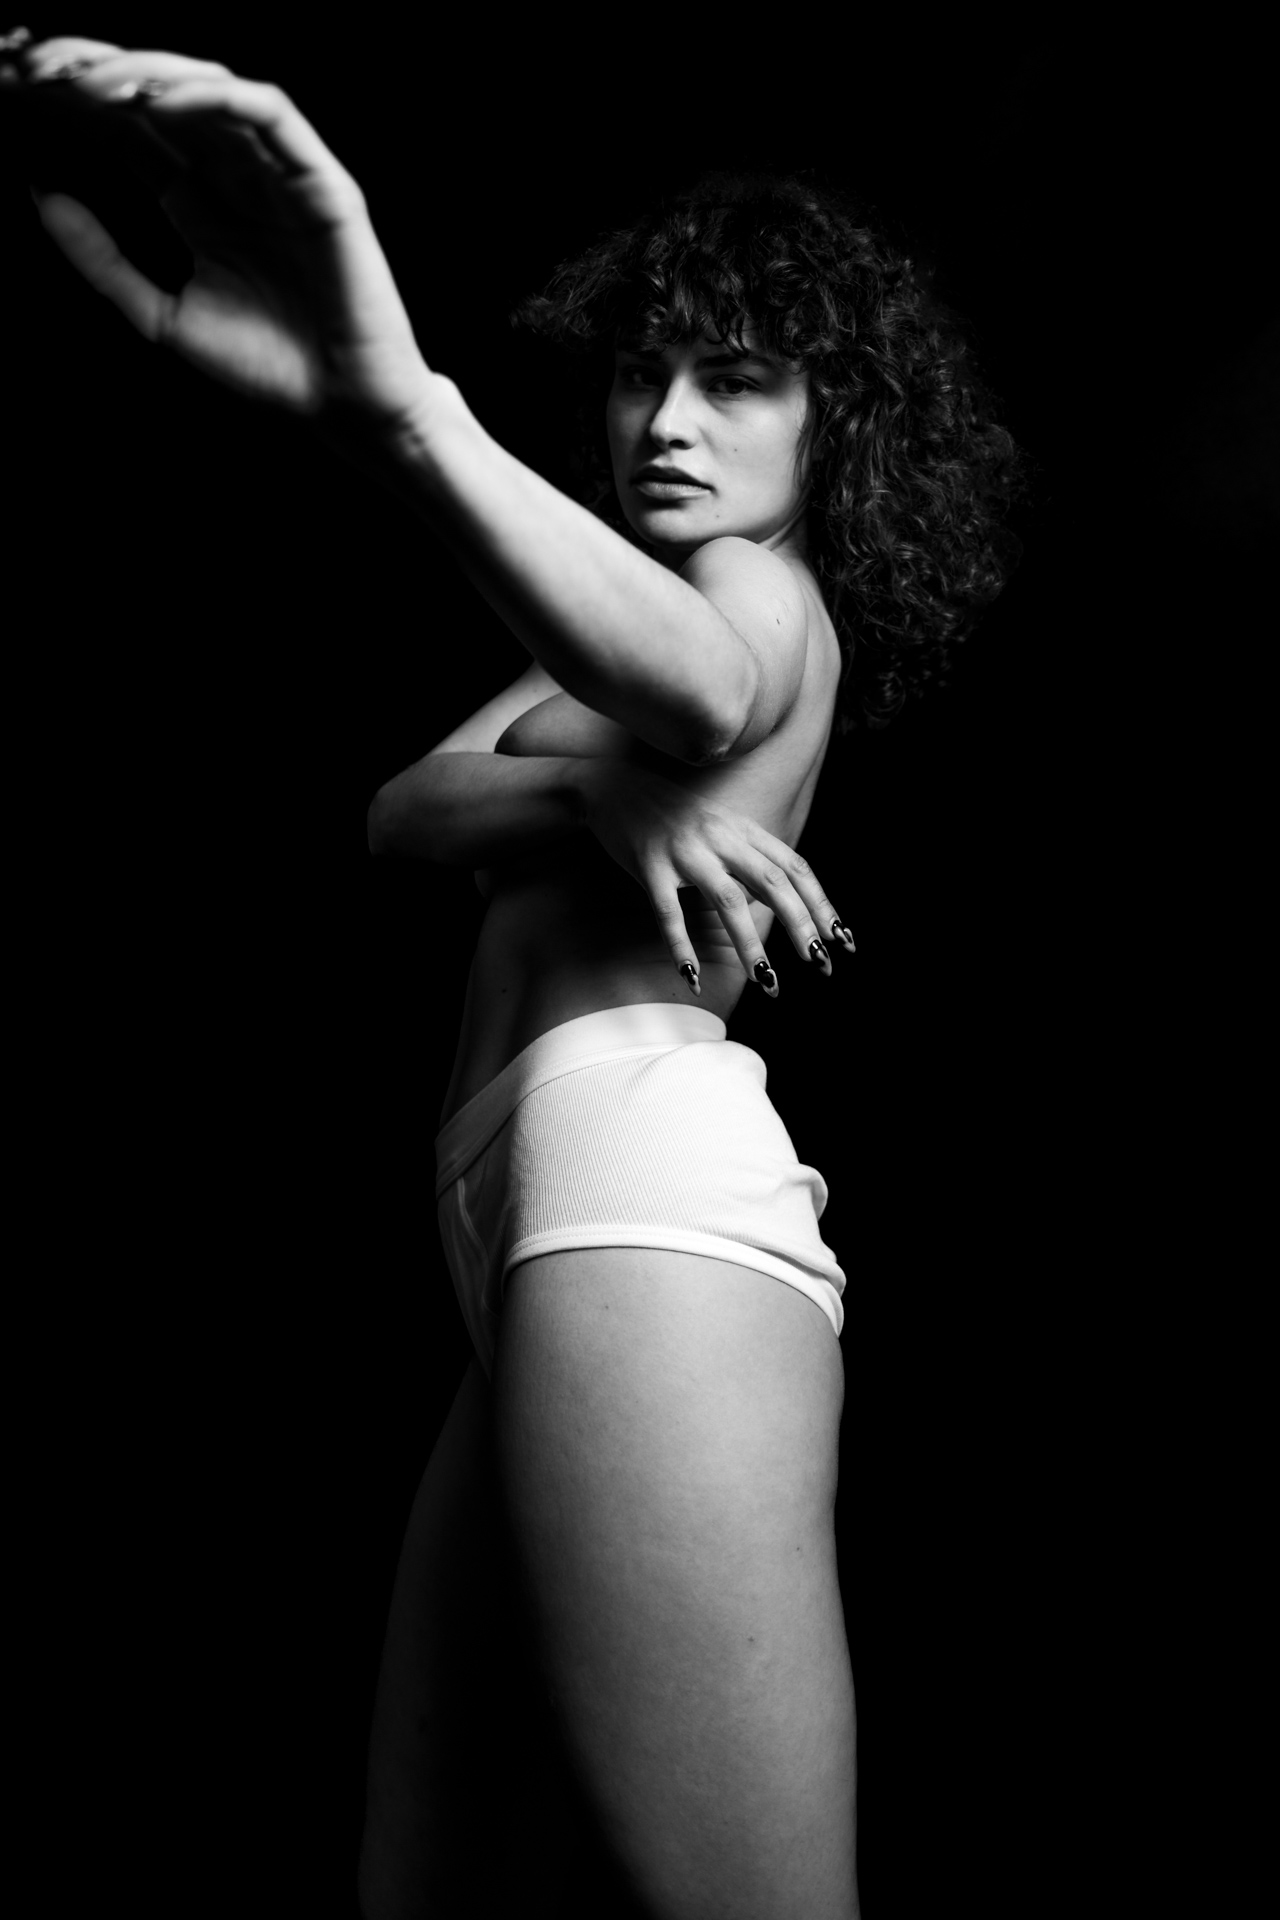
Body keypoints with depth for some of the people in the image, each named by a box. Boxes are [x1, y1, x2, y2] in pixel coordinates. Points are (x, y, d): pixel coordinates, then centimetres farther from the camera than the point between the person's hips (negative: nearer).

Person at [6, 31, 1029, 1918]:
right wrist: (593, 804, -9)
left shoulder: (773, 594, 7)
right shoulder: (634, 630, 32)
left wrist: (398, 407, -38)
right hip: (564, 1215, 9)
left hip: (637, 1157, -9)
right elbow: (402, 813, 14)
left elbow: (699, 691, -22)